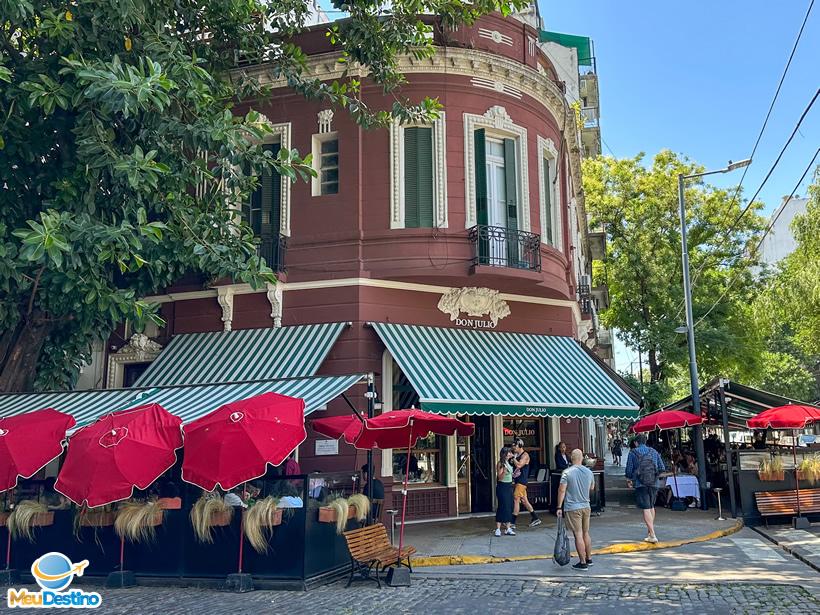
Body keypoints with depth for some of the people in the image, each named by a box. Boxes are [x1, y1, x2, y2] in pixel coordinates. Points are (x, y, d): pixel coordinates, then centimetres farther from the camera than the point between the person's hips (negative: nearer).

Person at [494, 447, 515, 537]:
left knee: (509, 507, 6)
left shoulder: (508, 463, 12)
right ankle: (498, 529, -5)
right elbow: (500, 477, -18)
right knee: (502, 507, -9)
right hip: (502, 487, -8)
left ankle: (508, 528, 10)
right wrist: (504, 471, -33)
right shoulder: (500, 463, -13)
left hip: (509, 486, 8)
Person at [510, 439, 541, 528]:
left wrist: (513, 457, -13)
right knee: (524, 501, 12)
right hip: (517, 481, 9)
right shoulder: (517, 455, 16)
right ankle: (535, 519, 21)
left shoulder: (525, 455, -10)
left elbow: (519, 465, -24)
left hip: (521, 481, -9)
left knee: (516, 500, -10)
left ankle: (513, 523, -8)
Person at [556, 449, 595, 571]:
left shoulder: (567, 472, -13)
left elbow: (562, 490, -14)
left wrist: (559, 507, -9)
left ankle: (582, 563, 1)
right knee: (586, 533, 17)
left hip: (572, 508, -5)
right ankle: (589, 559, 26)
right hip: (586, 506, 5)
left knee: (578, 535, -2)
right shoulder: (589, 472, 3)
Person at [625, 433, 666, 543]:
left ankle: (652, 535, -12)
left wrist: (628, 480, 18)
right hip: (653, 483, 4)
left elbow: (629, 470, -1)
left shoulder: (633, 453, -1)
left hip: (641, 484, -4)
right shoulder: (654, 452, 9)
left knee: (646, 509, -5)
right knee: (651, 507, 19)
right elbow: (662, 468, 8)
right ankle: (650, 531, 28)